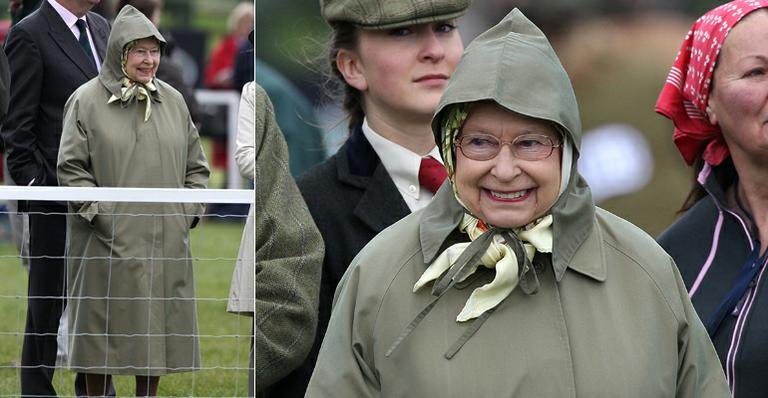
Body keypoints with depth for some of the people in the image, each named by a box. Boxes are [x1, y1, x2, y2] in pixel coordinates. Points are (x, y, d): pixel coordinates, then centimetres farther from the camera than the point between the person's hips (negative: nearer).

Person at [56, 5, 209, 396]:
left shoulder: (173, 101, 10)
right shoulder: (86, 101, -3)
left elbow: (196, 166, 15)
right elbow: (70, 168, -5)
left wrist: (186, 213, 4)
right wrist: (99, 214, -13)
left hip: (164, 243, 4)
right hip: (108, 245, -4)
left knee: (156, 328, 7)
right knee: (103, 328, 1)